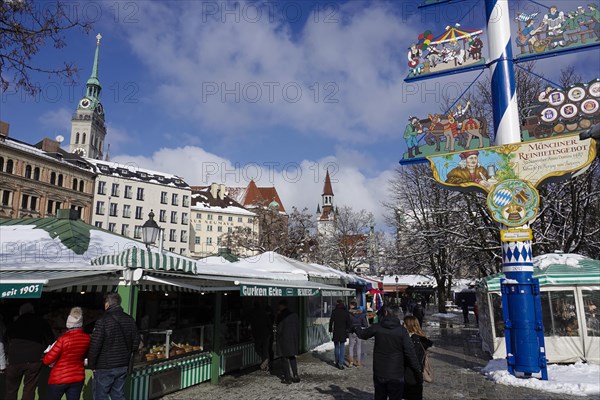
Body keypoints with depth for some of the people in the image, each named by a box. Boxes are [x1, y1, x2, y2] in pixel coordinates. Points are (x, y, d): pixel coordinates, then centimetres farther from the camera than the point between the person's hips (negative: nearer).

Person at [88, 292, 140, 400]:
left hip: (104, 368, -6)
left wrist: (91, 365, -4)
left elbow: (95, 346, -16)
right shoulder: (130, 320, 3)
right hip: (123, 366, 6)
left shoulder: (102, 321, -16)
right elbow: (136, 342, 9)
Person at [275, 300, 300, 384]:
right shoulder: (294, 315, 3)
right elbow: (298, 327, 7)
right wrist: (297, 338, 14)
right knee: (292, 357, 18)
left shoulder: (281, 316, -14)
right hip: (294, 339, 6)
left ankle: (288, 378, 7)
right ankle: (295, 376, 16)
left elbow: (279, 329, -13)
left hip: (284, 339, -6)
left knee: (285, 359, 4)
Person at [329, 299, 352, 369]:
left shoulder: (334, 312, -6)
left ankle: (337, 362, 23)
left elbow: (331, 321, -6)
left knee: (337, 347, 15)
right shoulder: (345, 312, -3)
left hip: (336, 332, 0)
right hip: (343, 332, 0)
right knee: (342, 348, 5)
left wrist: (330, 330, 6)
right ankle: (341, 364, 1)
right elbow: (349, 322, -4)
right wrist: (347, 330, 6)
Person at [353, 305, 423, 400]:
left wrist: (355, 328, 35)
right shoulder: (402, 330, -12)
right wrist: (418, 371, -4)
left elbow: (362, 334, 13)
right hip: (396, 374, -2)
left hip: (379, 373, 2)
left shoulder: (376, 327, -5)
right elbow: (410, 353, -13)